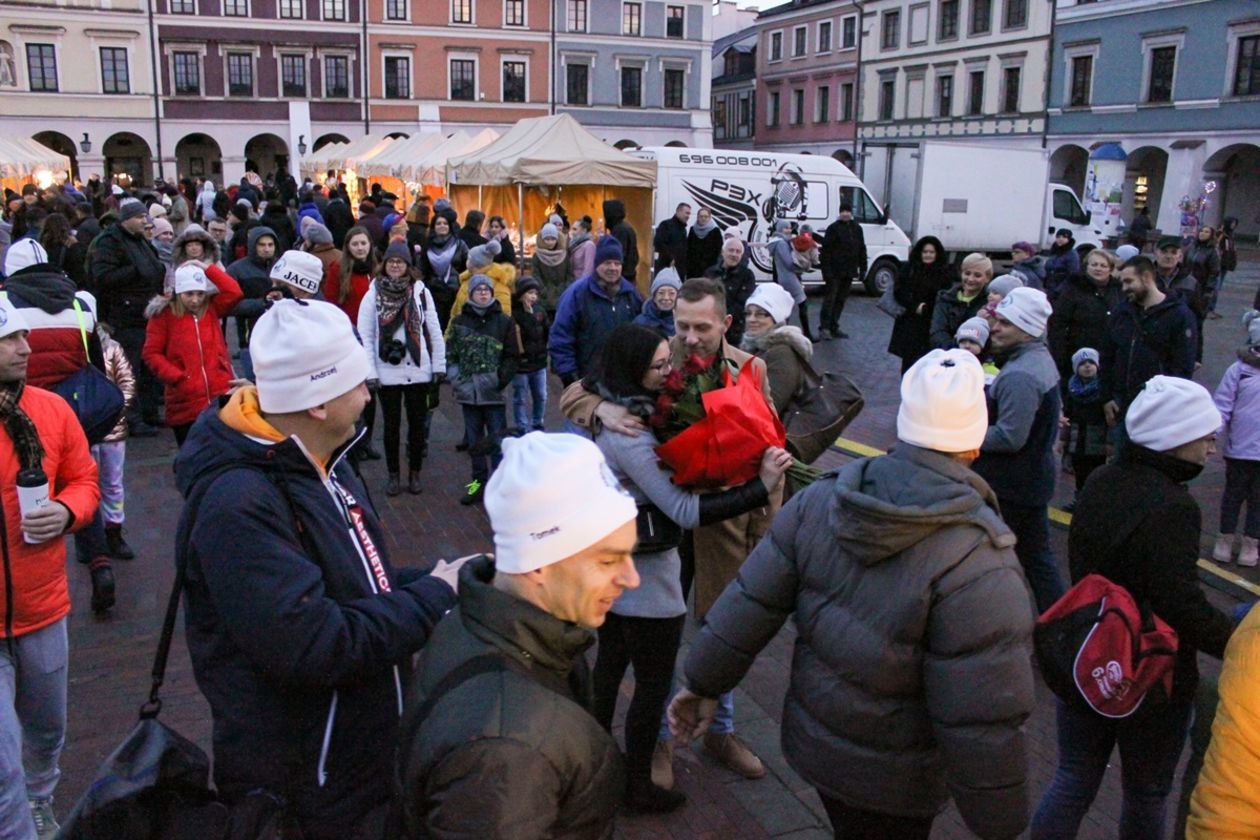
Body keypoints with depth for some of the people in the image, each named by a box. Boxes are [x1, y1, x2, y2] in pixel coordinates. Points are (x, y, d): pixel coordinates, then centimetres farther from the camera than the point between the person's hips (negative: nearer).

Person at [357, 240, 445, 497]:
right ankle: (393, 474, 24)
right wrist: (370, 373, -9)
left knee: (417, 423, 9)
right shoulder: (373, 295, -3)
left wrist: (439, 367, 1)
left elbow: (434, 331, 2)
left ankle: (414, 473, 25)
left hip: (418, 371, 1)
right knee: (392, 425, 10)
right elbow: (365, 336, -4)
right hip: (387, 372, -1)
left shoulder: (421, 292, -1)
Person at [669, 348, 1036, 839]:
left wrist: (703, 684, 6)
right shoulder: (979, 567, -29)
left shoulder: (819, 501, -14)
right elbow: (983, 724, -26)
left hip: (812, 743, 5)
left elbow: (749, 605, -8)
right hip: (893, 780, -4)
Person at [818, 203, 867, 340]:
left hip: (849, 272, 6)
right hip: (835, 271, -6)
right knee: (830, 298, -5)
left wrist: (862, 268, 10)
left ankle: (834, 327, 17)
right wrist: (826, 271, -16)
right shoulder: (833, 228, -6)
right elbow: (826, 251, -10)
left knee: (841, 300, 10)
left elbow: (862, 250, 15)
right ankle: (824, 327, 0)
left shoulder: (857, 228, 11)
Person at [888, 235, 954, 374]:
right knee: (908, 357, 6)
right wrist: (915, 307, -11)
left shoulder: (945, 273, 1)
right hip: (909, 322, 2)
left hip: (932, 325, -1)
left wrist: (926, 308, -14)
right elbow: (898, 292, 0)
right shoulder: (908, 269, 5)